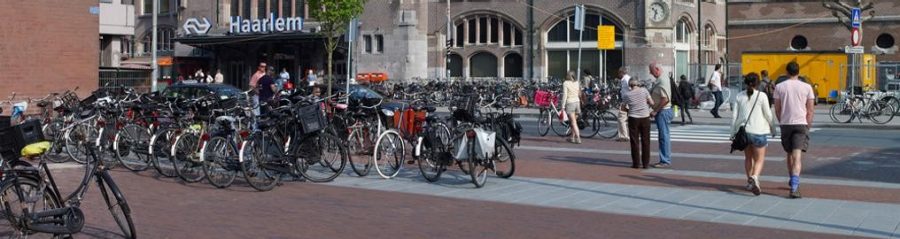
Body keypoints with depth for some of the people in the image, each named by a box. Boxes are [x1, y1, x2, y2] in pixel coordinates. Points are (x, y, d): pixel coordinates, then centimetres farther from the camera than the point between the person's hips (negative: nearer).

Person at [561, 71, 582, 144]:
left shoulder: (565, 83, -7)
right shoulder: (577, 83, 8)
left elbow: (565, 95, -12)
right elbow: (579, 94, 10)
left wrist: (563, 106, -10)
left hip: (570, 103, -5)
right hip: (577, 102, 5)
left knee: (573, 122, -6)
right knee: (574, 121, 16)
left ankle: (578, 138, -13)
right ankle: (572, 137, 22)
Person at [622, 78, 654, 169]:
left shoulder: (627, 94, -2)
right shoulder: (644, 91, -2)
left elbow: (622, 108, 4)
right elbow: (651, 103, -3)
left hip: (633, 118, -1)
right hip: (645, 117, 1)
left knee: (635, 141, 5)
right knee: (645, 141, 9)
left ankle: (636, 163, 5)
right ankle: (645, 163, 11)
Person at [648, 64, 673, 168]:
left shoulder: (663, 81, -19)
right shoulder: (659, 81, 14)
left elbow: (665, 99, -25)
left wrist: (655, 111, -19)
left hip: (663, 111, -10)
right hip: (661, 112, 10)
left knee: (664, 136, -6)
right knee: (664, 136, 13)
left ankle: (665, 161, -2)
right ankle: (665, 160, 19)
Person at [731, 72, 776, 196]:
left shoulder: (739, 96, 3)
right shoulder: (762, 96, -7)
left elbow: (734, 115, 3)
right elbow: (768, 115, -4)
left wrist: (733, 133, 9)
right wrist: (773, 129, 11)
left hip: (744, 130, 4)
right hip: (758, 131, -4)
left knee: (748, 158, 21)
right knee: (759, 160, 2)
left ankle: (750, 181, 27)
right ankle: (754, 177, -24)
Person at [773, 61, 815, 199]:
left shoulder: (779, 87, 1)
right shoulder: (806, 87, 0)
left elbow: (777, 109, 4)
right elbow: (810, 110, 1)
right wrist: (808, 126, 10)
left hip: (785, 124, 2)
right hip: (801, 123, -2)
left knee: (789, 154, 19)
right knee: (797, 157, -8)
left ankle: (793, 182, 35)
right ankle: (794, 186, -22)